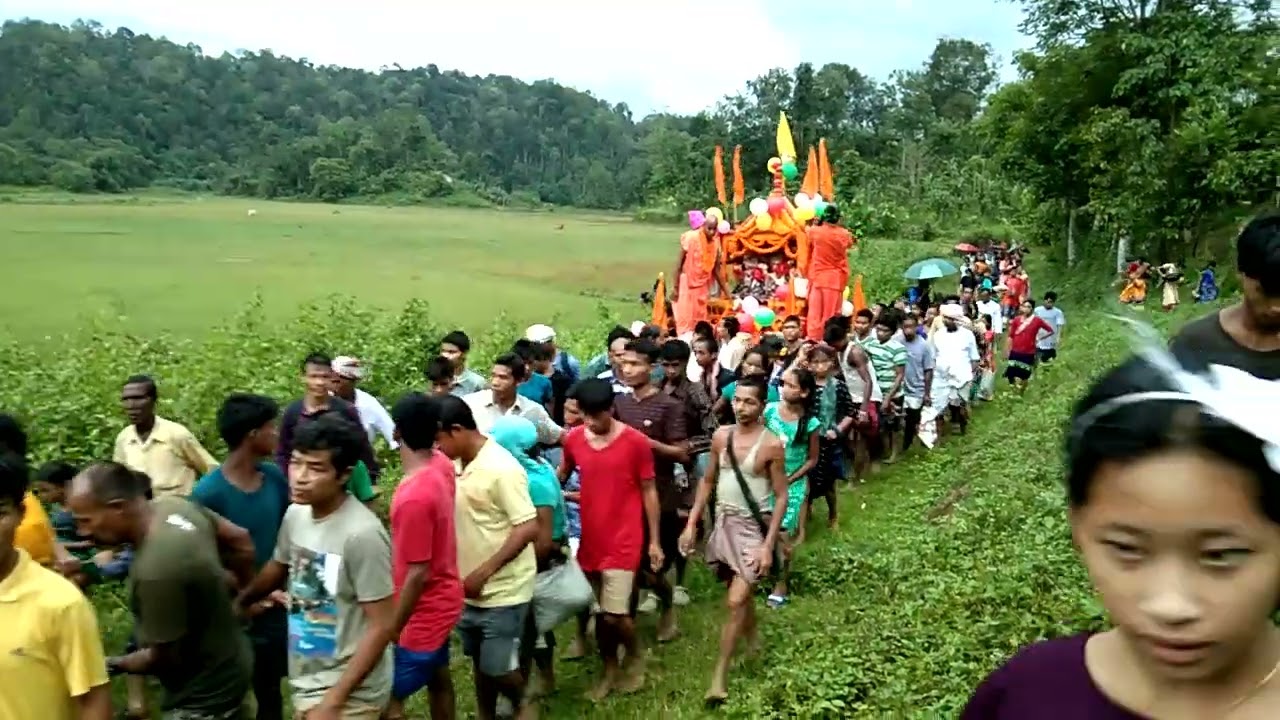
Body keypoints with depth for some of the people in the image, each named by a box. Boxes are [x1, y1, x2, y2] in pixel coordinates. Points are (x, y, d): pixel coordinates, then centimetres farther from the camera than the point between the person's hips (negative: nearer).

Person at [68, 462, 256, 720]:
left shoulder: (157, 569, -36)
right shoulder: (175, 506, -10)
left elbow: (164, 658, -23)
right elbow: (241, 542, 4)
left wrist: (112, 665, -5)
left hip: (203, 695, -9)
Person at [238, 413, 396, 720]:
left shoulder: (362, 534, -26)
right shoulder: (295, 514, -4)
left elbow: (382, 626, -22)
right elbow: (277, 568, 17)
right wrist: (238, 603, 28)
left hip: (348, 690, -7)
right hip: (306, 679, 7)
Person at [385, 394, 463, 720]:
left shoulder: (414, 497, -34)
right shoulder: (442, 464, -10)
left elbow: (418, 575, -28)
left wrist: (391, 630, -20)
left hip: (424, 612, -10)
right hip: (442, 601, 10)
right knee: (438, 677, 26)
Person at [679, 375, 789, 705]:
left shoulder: (771, 445, -13)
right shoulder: (721, 436, 0)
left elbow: (781, 496, -10)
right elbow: (708, 481, 10)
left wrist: (769, 545, -15)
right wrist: (691, 524, 5)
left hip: (754, 528, -5)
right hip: (723, 523, 5)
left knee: (736, 601, -10)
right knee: (741, 594, 18)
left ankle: (720, 673, 2)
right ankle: (753, 638, 42)